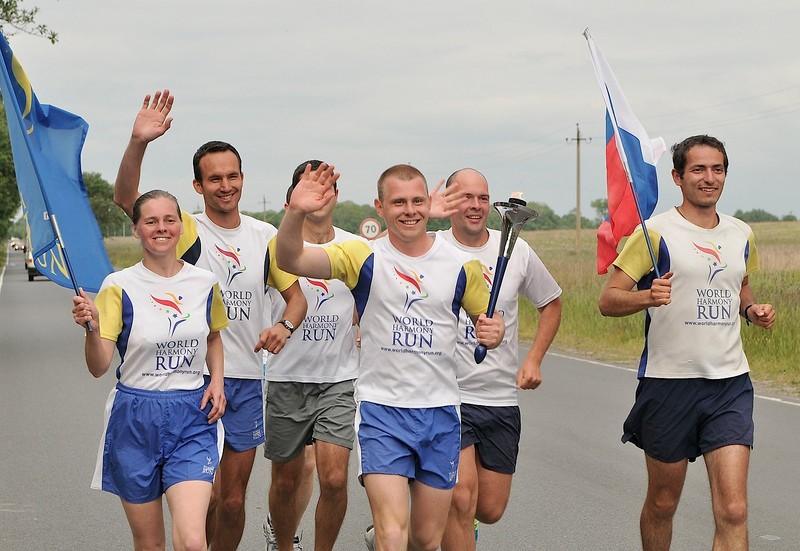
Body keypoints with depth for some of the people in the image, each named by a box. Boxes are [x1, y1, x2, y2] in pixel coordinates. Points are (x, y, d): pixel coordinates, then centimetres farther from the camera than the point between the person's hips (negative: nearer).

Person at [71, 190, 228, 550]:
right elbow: (98, 368, -10)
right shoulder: (119, 286, -6)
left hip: (192, 420, 1)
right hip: (135, 420, -1)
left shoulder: (205, 283, 4)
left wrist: (217, 380, 6)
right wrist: (92, 328, -29)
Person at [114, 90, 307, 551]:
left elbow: (295, 294, 14)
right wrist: (139, 142, -37)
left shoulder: (266, 235, 6)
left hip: (247, 379, 3)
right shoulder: (187, 230, -5)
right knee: (206, 496, -8)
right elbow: (126, 198, -20)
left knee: (233, 500, 8)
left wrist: (284, 326, -10)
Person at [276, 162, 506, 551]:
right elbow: (290, 260, -18)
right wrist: (296, 213, -38)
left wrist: (492, 332, -8)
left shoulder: (461, 264, 3)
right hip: (381, 409, -3)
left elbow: (487, 317, 17)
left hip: (440, 412, 3)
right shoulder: (363, 257, -4)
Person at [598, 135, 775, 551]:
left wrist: (752, 309, 7)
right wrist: (647, 296, -28)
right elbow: (608, 300, -8)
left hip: (731, 382, 3)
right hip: (669, 381, -3)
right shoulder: (655, 233, -6)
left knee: (732, 509, -9)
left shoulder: (742, 235, 10)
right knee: (662, 502, 11)